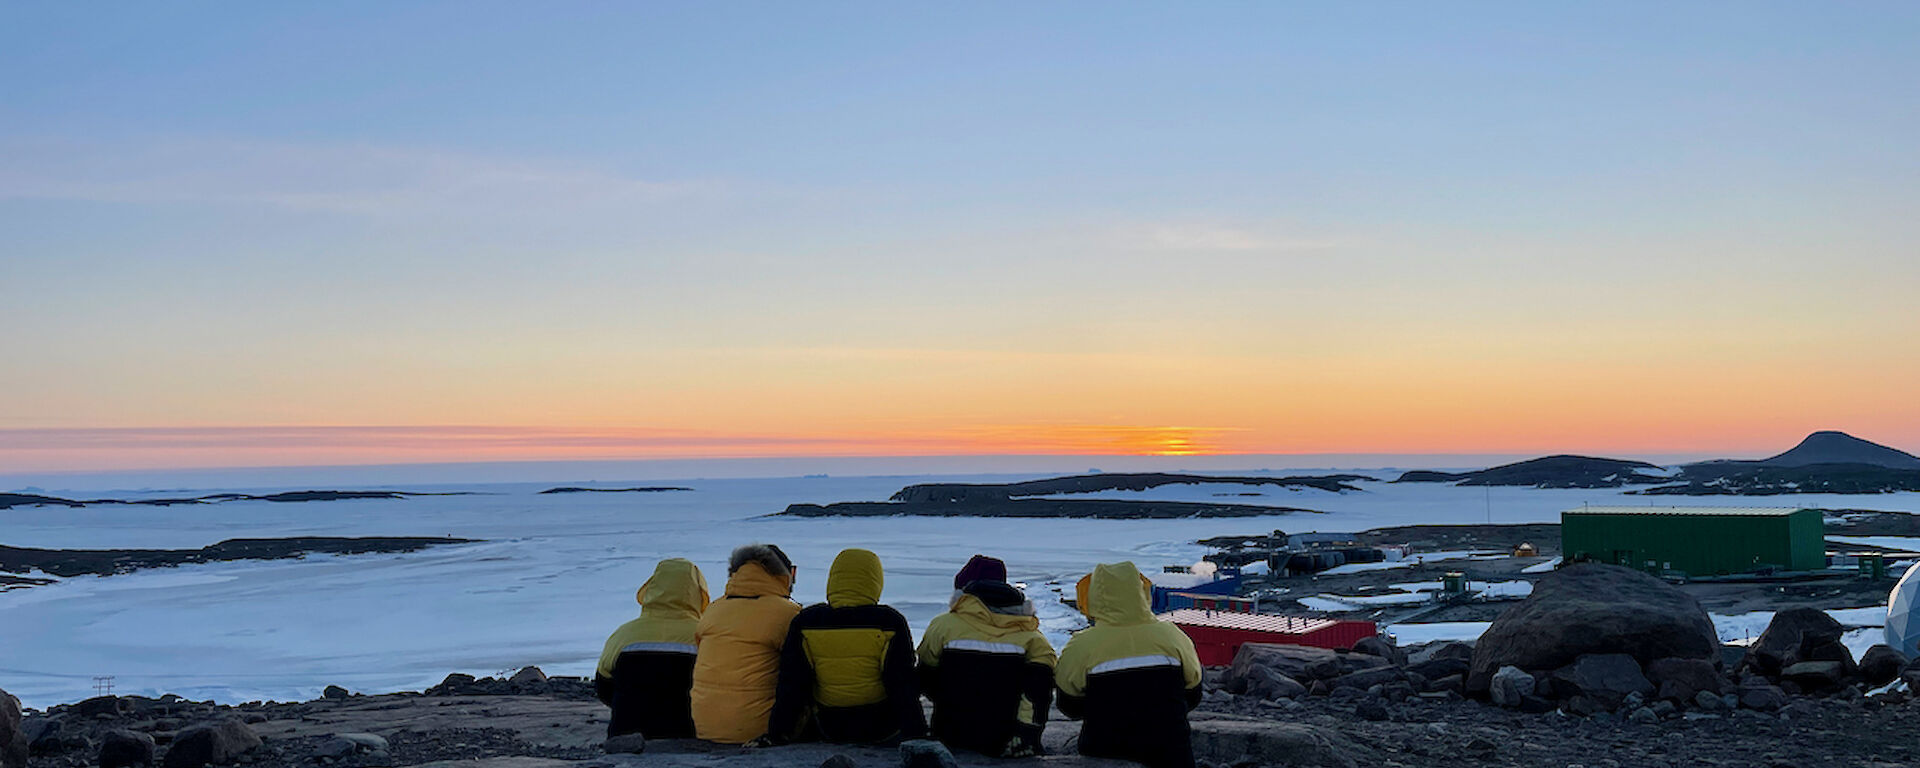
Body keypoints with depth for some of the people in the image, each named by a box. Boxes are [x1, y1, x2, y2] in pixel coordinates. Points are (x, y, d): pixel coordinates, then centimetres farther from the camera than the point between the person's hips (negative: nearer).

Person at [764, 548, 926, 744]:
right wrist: (917, 736, -3)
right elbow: (904, 685, -11)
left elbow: (790, 686, -5)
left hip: (831, 730, 2)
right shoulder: (890, 622, -13)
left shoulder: (805, 623, -7)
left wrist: (776, 736, 3)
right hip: (883, 731, -2)